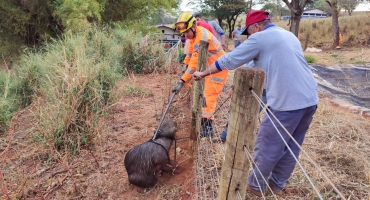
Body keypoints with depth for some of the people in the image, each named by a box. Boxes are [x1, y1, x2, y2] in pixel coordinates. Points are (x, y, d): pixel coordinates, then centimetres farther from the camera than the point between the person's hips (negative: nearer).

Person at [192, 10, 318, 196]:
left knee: (266, 146, 9)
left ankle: (255, 185, 26)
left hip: (287, 102, -8)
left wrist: (203, 73, 13)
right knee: (291, 146, 19)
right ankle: (277, 184, 36)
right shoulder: (289, 35, 21)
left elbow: (228, 60, 0)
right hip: (310, 99, 9)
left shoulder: (259, 38, -4)